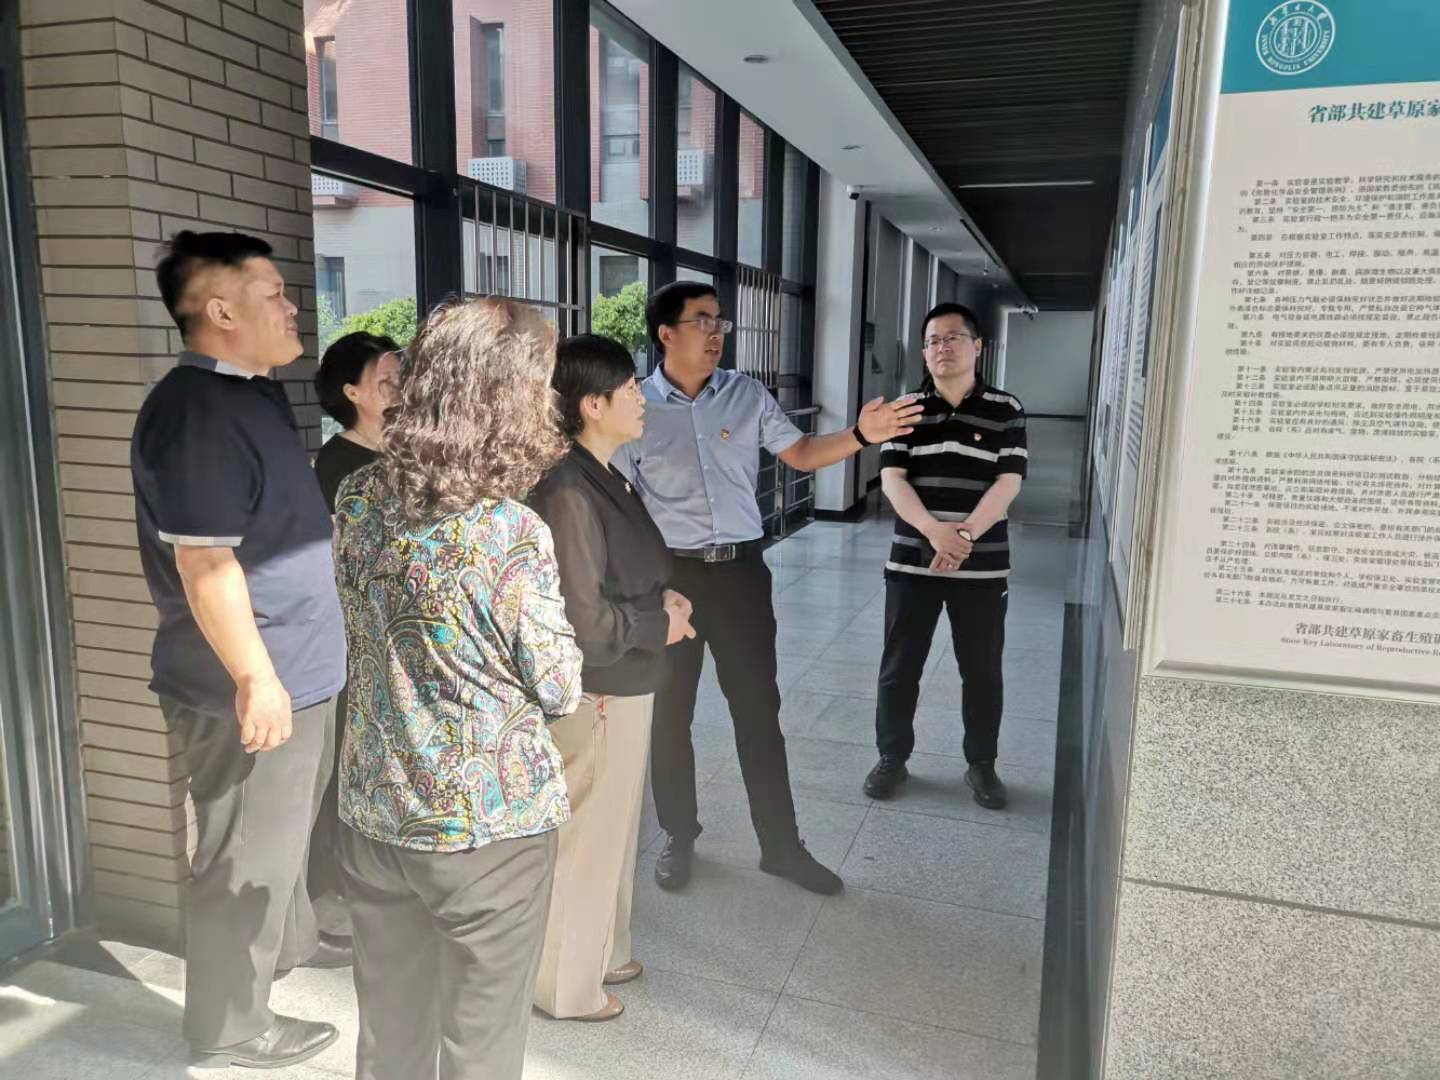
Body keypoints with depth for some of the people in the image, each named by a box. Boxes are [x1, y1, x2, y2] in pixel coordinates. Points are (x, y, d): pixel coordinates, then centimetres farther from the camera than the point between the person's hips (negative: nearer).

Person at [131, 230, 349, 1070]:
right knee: (248, 857, 6)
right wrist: (255, 677, -23)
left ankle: (293, 939, 48)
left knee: (291, 831, 27)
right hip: (252, 683, -10)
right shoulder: (194, 412, -21)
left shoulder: (259, 392, 10)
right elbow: (205, 567, -25)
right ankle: (231, 1026, 24)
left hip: (303, 664, 10)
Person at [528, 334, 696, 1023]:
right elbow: (584, 622, -27)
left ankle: (600, 952, 42)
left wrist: (661, 598, 1)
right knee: (587, 837, 8)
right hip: (598, 694, -9)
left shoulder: (603, 477, 6)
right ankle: (567, 985, 28)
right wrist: (662, 624, -13)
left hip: (622, 685, 9)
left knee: (610, 828, 23)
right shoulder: (569, 491, -24)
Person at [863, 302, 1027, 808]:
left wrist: (966, 535, -20)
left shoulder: (1005, 410, 1)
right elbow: (891, 477, -7)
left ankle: (982, 765, 27)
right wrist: (935, 531, -21)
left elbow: (1008, 482, -7)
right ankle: (892, 758, 25)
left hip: (983, 567, 0)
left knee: (982, 671, 9)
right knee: (899, 667, 7)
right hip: (912, 562, 1)